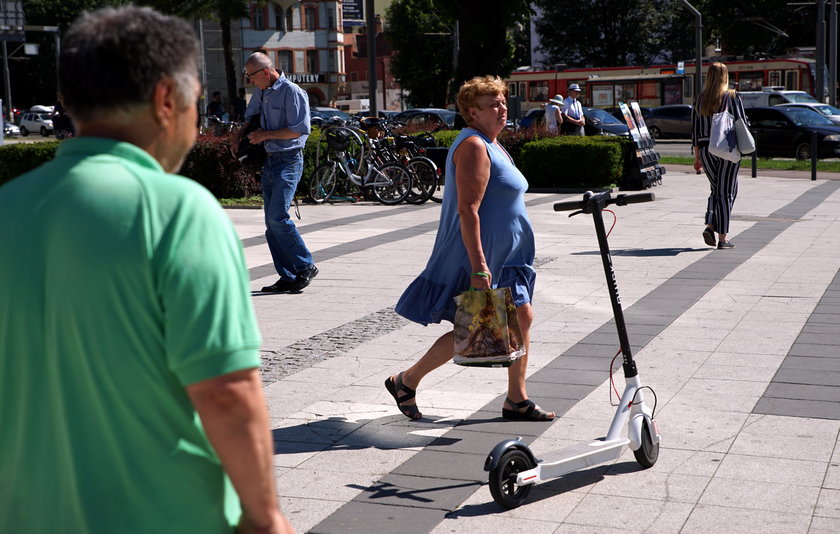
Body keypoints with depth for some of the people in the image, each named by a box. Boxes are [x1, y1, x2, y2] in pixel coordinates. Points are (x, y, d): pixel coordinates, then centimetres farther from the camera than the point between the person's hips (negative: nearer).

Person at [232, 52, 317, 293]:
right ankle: (287, 277, 10)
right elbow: (250, 117, 31)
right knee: (271, 222, 5)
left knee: (277, 216, -17)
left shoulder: (292, 92, -12)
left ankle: (305, 267, -4)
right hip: (269, 161, 9)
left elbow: (299, 129, -17)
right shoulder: (261, 92, 14)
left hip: (288, 160, -9)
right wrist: (239, 135, 13)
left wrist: (266, 134, -13)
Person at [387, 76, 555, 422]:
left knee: (522, 317, 7)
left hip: (503, 256, 10)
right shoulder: (473, 146, -17)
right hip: (479, 256, -10)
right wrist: (478, 266, -28)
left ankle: (517, 400, 16)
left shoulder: (491, 144, 16)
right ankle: (405, 381, 11)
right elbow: (468, 210, -25)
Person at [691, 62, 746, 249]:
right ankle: (722, 238, 2)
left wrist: (697, 156, 13)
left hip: (706, 150, 4)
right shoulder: (732, 97, -5)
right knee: (726, 192, 2)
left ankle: (709, 226, -1)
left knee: (716, 189, 19)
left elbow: (695, 130, 8)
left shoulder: (700, 100, 6)